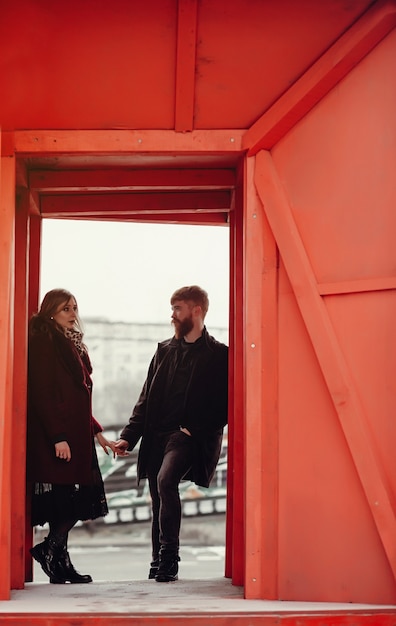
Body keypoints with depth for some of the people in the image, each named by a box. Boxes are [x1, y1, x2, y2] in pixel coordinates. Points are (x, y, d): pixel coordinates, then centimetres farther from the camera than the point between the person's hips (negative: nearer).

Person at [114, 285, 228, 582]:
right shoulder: (164, 350, 17)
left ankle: (169, 558, -21)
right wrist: (129, 436, 6)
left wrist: (195, 429, -13)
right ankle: (159, 564, 21)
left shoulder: (219, 355, -1)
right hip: (157, 436, 6)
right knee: (158, 502, 7)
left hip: (189, 437, -6)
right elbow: (146, 399, 16)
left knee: (166, 479, -28)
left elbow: (225, 406, -4)